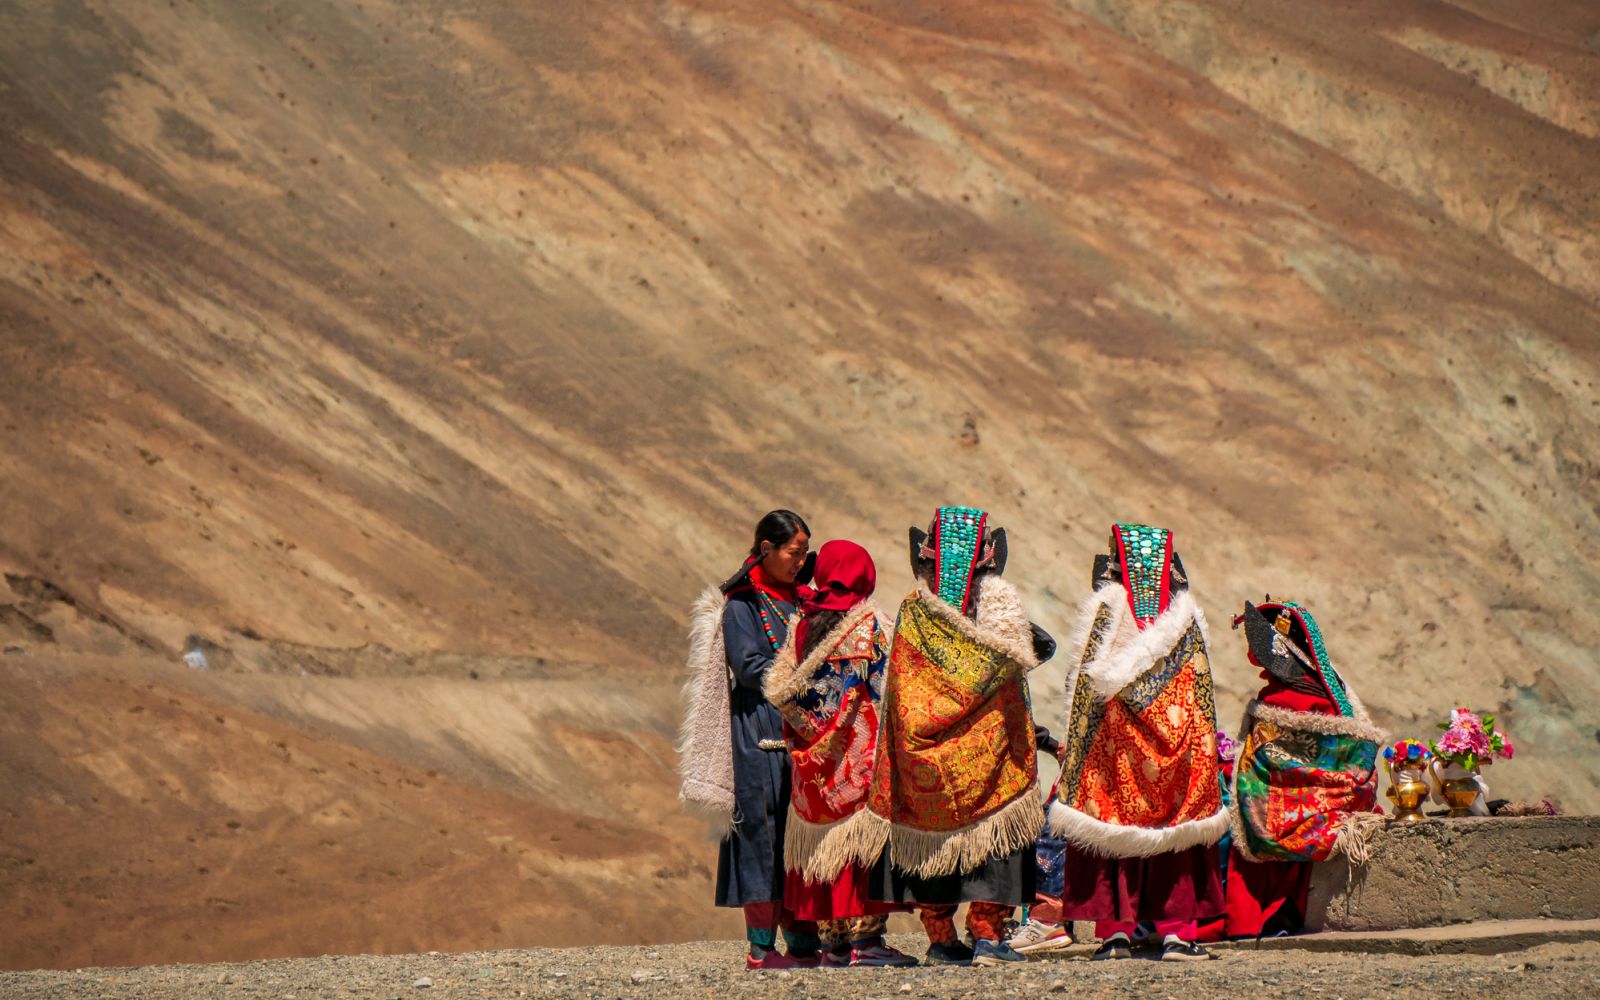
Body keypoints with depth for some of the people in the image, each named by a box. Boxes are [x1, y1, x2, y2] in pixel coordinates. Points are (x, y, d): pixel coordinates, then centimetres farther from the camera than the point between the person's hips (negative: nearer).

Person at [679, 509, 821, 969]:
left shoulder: (798, 600, 17)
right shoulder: (741, 604, -4)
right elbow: (749, 667, -12)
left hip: (800, 733, 7)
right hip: (761, 736, -7)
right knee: (765, 832, -8)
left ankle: (803, 943, 6)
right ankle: (761, 948, -6)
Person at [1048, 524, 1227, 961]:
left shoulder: (1104, 609, -1)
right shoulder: (1184, 614, 6)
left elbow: (1085, 680, -3)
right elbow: (1202, 687, 7)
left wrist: (1072, 747, 1)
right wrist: (1205, 750, 13)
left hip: (1114, 739, -2)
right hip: (1176, 727, 2)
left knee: (1111, 829, 3)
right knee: (1175, 829, 6)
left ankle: (1116, 931, -2)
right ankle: (1176, 932, 2)